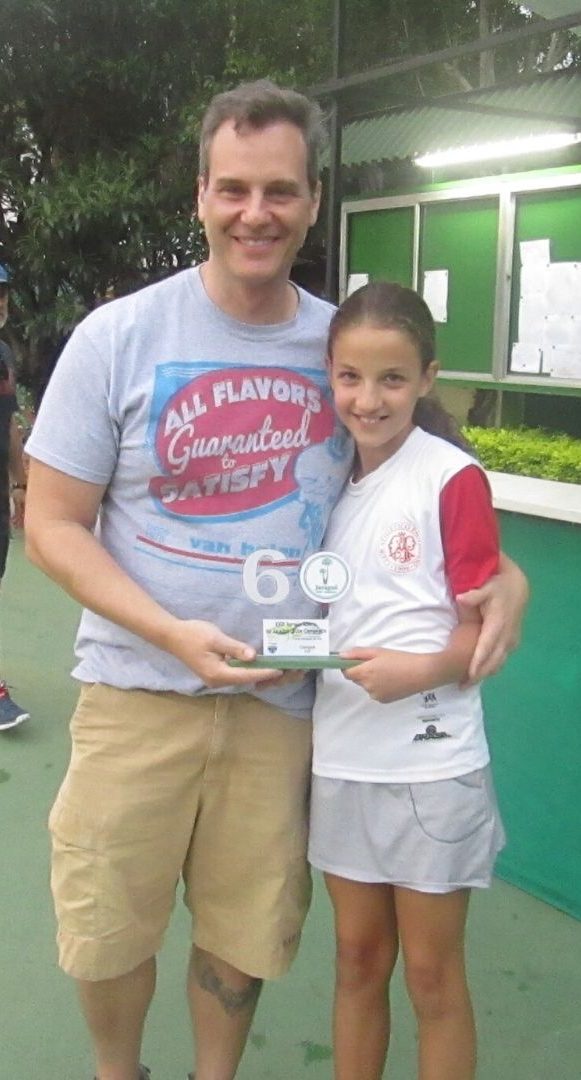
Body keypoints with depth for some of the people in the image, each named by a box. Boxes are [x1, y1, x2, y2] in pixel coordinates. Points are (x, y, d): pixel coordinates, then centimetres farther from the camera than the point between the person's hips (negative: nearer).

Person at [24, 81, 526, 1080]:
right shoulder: (118, 338, -8)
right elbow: (53, 525, -6)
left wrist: (499, 570, -6)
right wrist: (175, 635, -19)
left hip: (282, 697, 2)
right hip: (140, 689, -2)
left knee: (244, 936, 15)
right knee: (110, 931, 11)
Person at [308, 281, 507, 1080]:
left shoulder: (453, 477, -12)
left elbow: (485, 627, -11)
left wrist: (422, 669, -28)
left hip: (430, 764, -5)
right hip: (340, 754, 5)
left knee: (431, 971, 10)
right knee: (359, 955, 18)